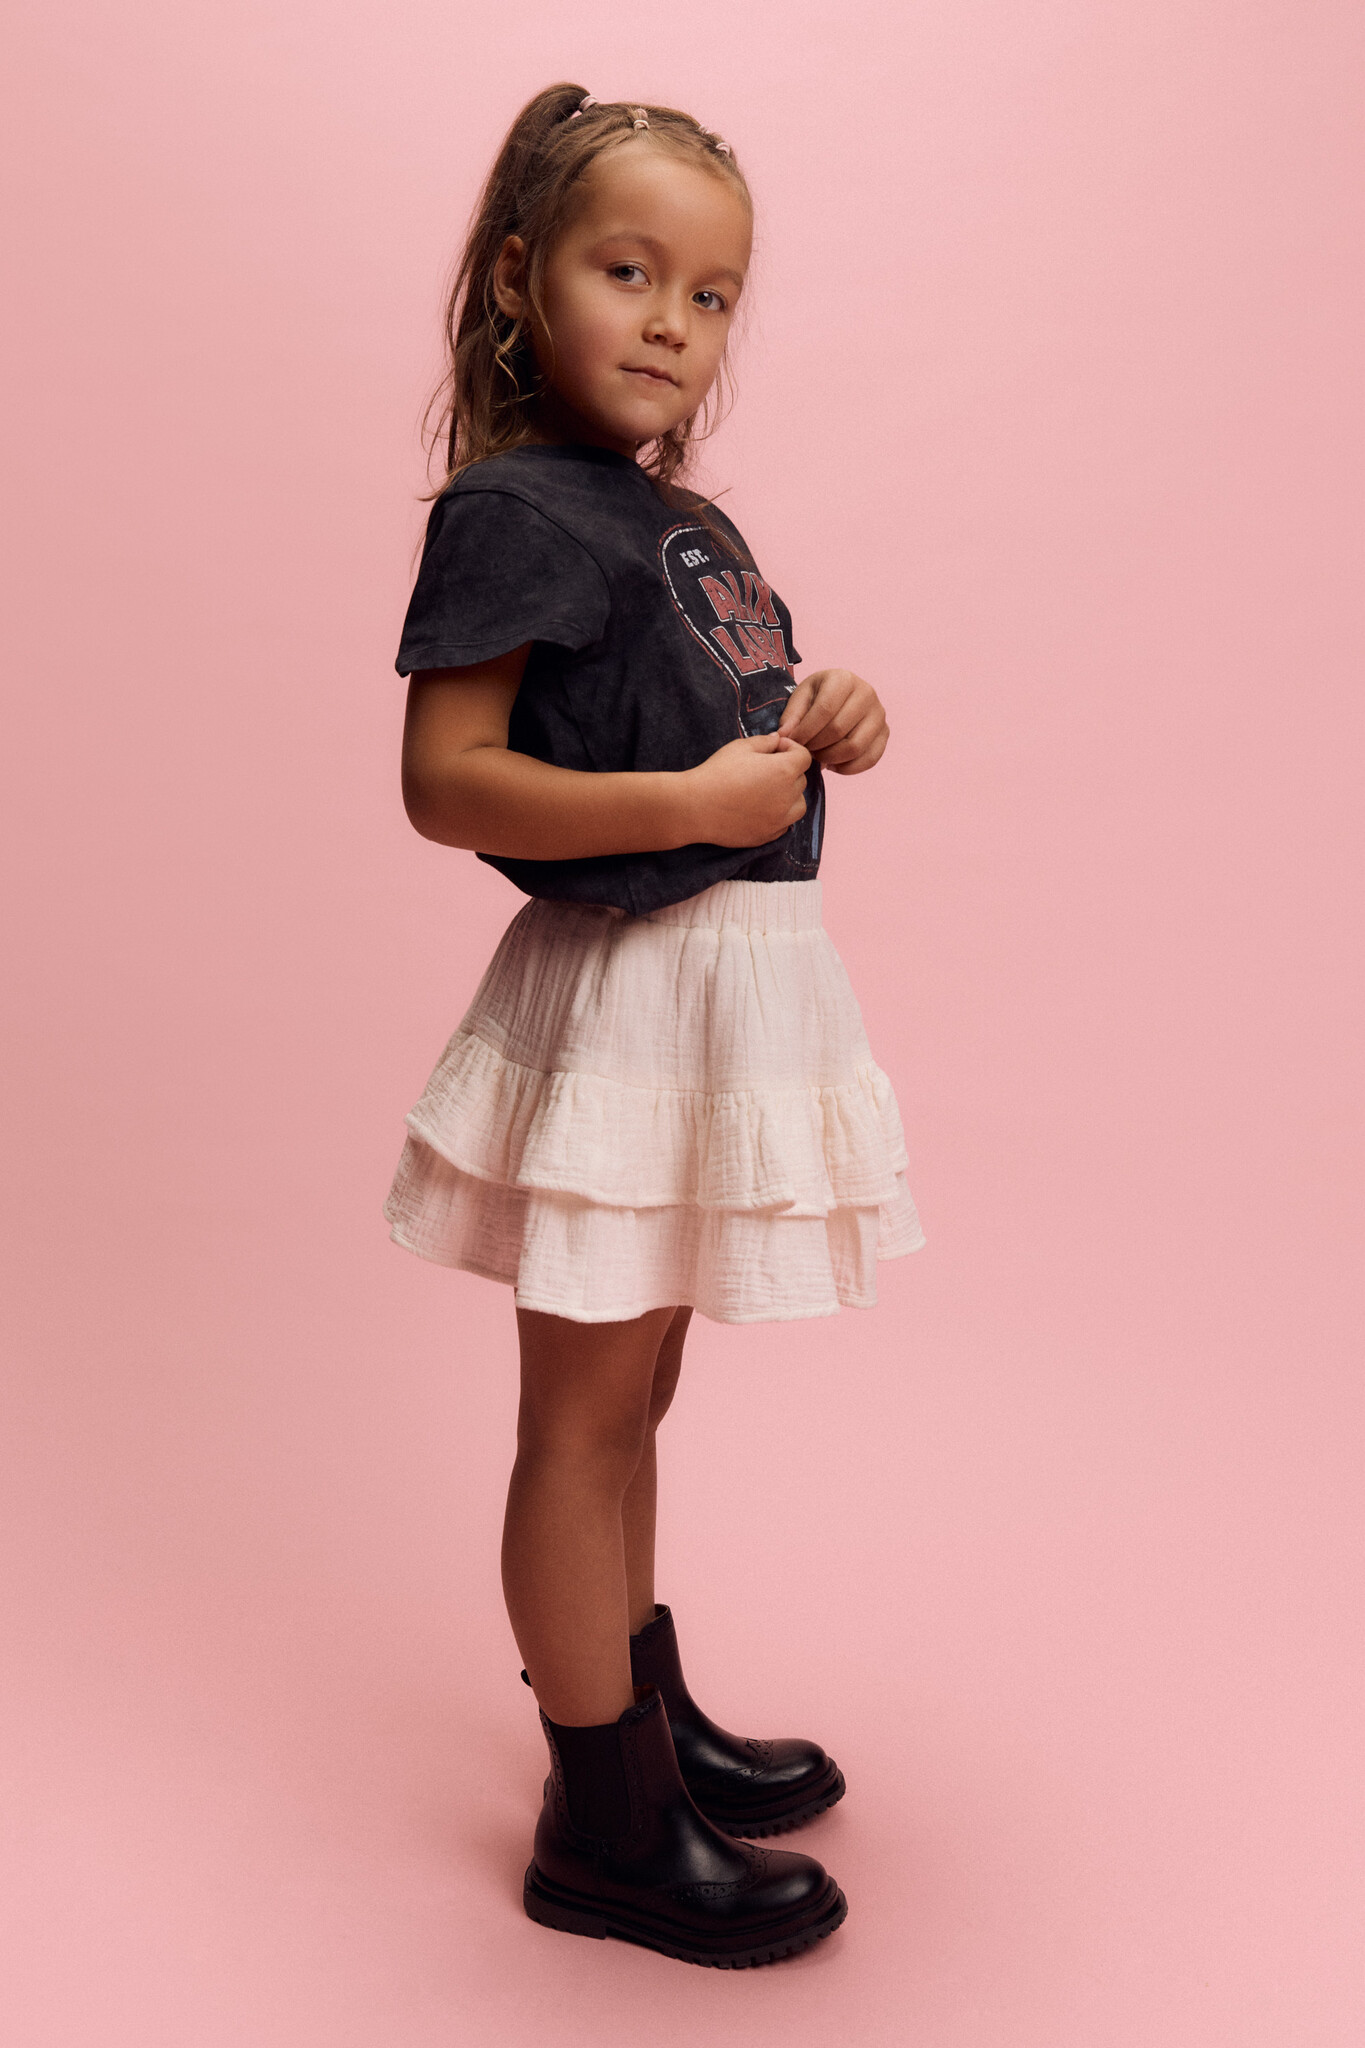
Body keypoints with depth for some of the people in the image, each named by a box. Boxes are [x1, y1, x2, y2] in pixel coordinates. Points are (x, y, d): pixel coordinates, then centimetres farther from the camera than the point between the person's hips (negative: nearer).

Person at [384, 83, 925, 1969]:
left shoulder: (694, 522, 15)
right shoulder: (510, 506, -11)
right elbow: (445, 779, -19)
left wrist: (820, 727, 5)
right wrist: (691, 801, -25)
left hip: (742, 972, 9)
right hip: (617, 987, -9)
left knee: (634, 1389, 20)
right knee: (585, 1413, 2)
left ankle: (648, 1719, 37)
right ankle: (608, 1826, 17)